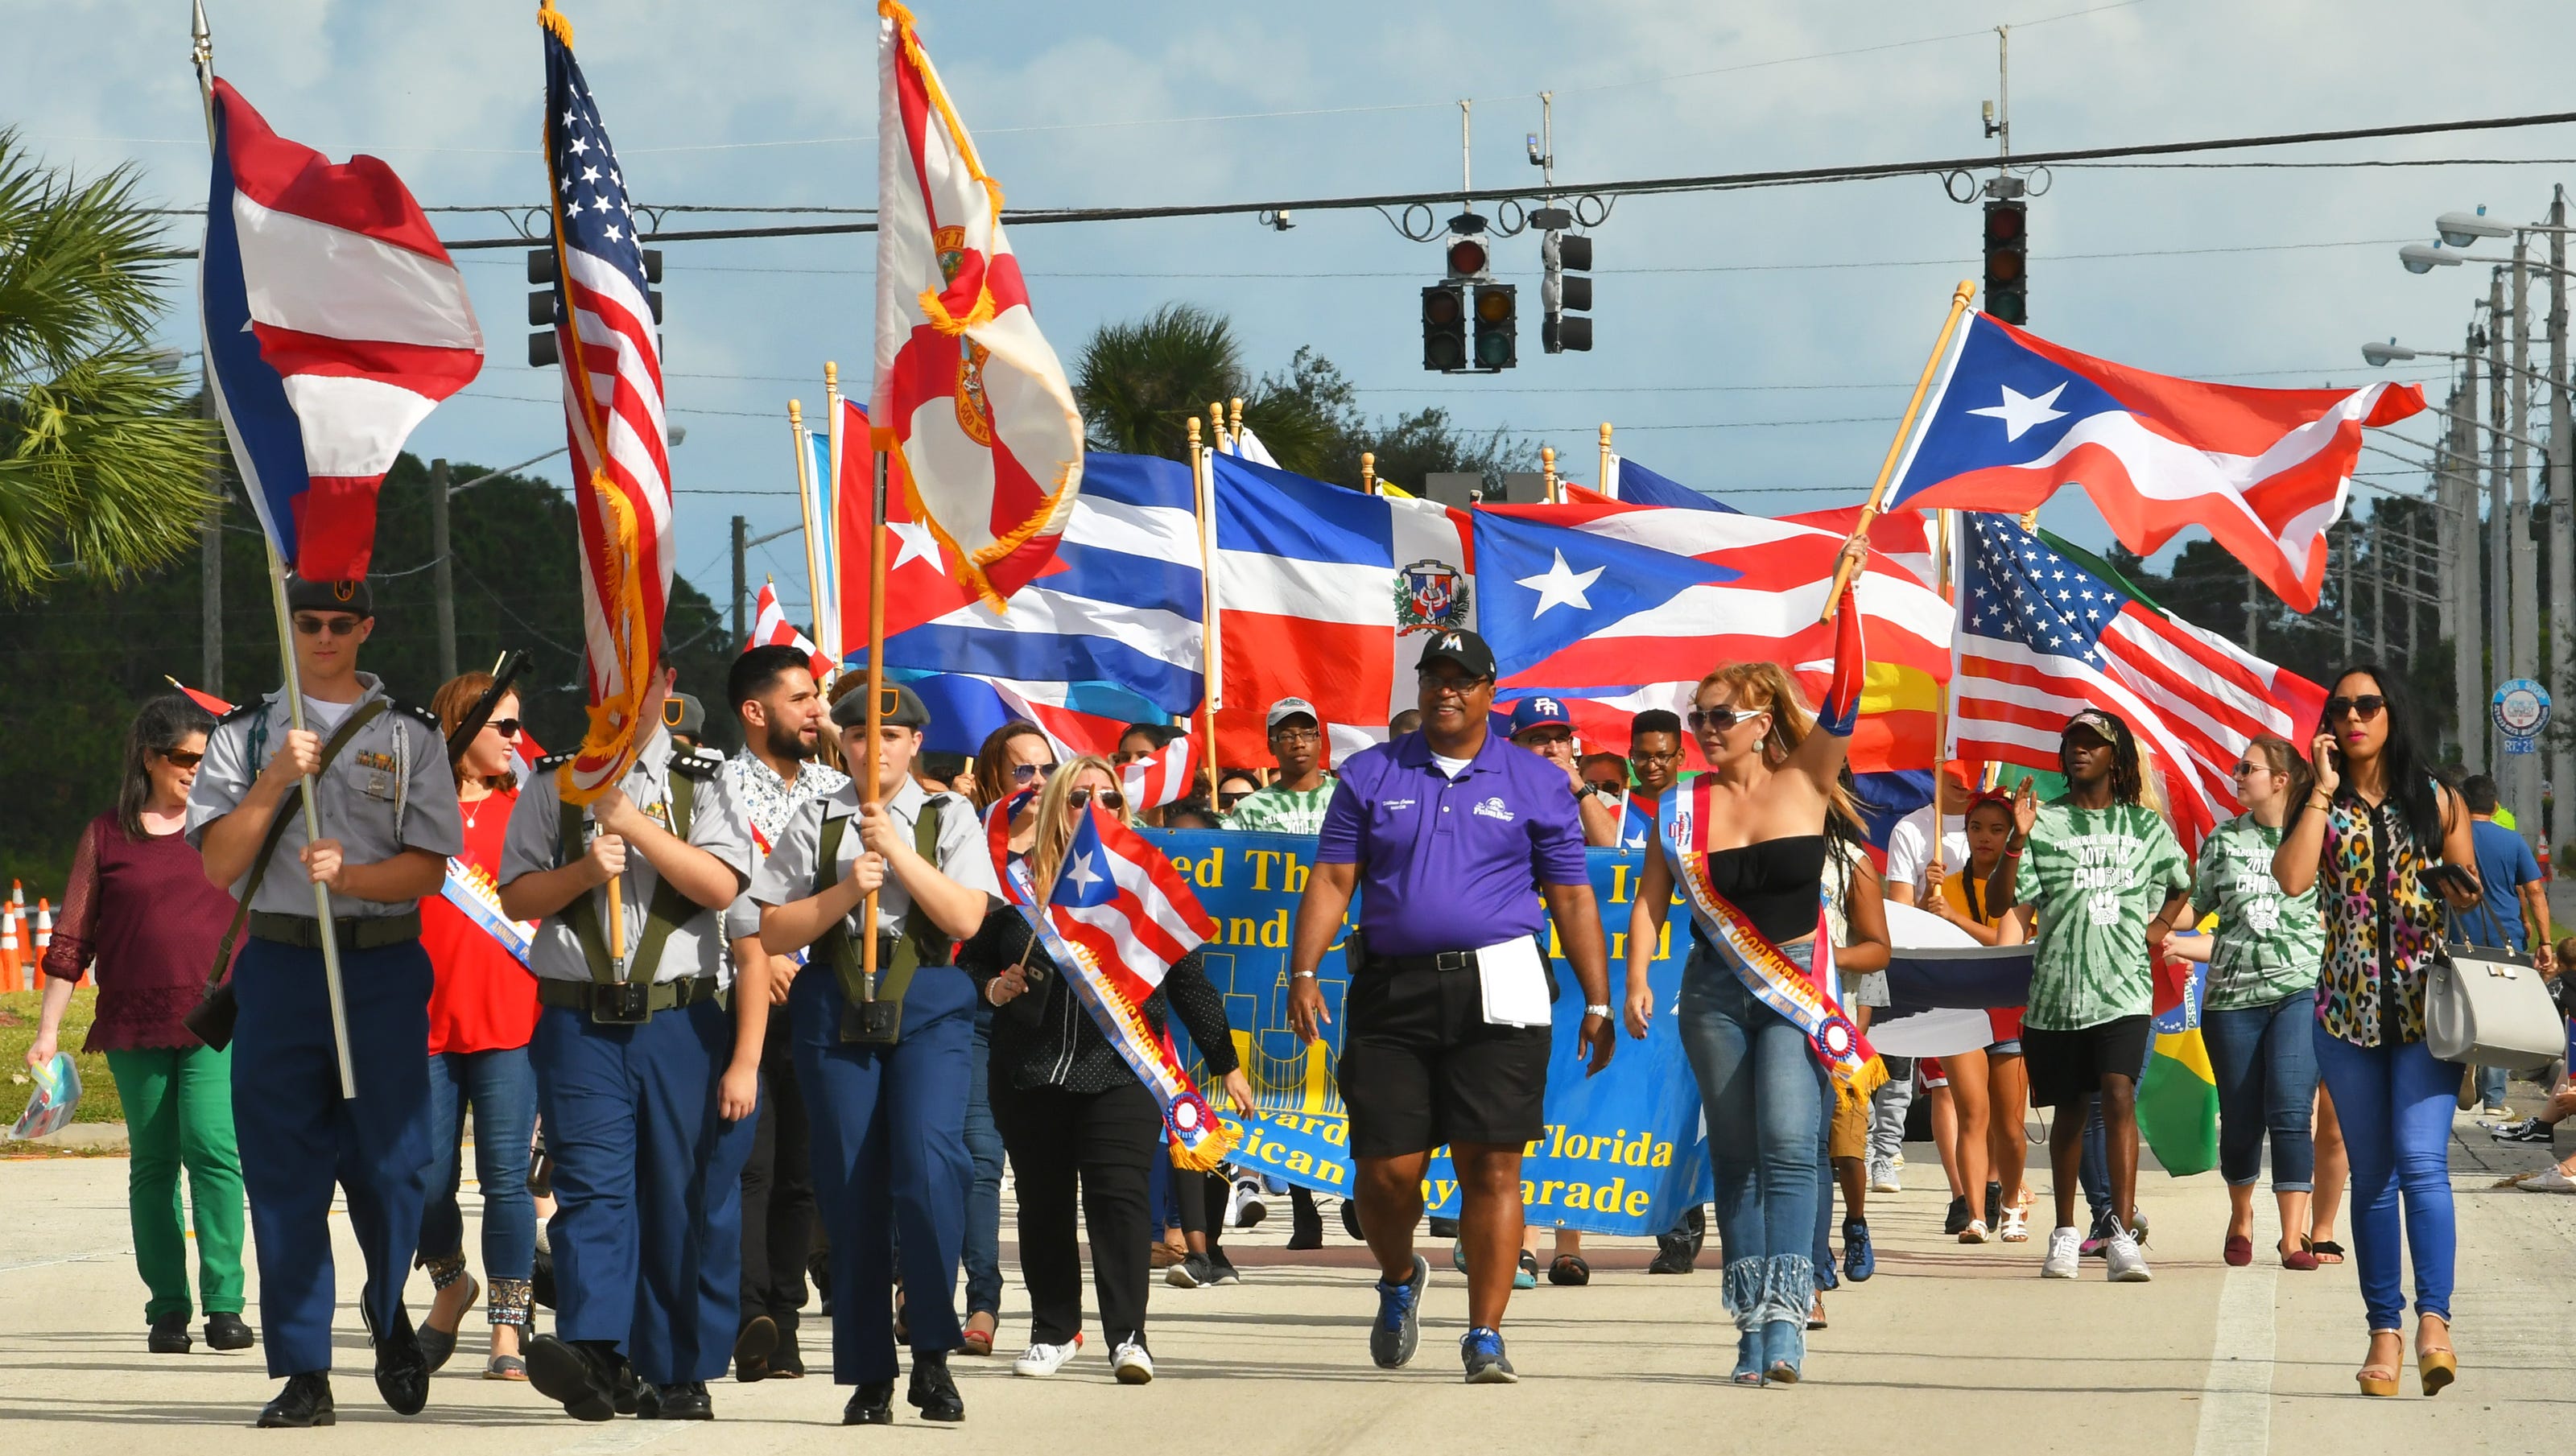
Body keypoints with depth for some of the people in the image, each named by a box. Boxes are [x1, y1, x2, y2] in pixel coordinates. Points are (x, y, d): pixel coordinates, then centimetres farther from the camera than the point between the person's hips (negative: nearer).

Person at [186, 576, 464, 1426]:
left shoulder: (409, 736, 8)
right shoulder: (244, 734, 9)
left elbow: (430, 868, 1)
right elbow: (217, 863, 0)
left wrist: (347, 875, -16)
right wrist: (276, 779, -12)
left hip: (384, 966, 0)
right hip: (277, 964, 0)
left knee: (391, 1162, -2)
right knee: (285, 1171, -2)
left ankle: (387, 1309, 28)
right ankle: (303, 1373, 2)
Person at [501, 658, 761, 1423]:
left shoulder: (702, 783, 9)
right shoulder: (551, 784, 13)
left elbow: (722, 886, -6)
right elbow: (516, 895, 9)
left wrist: (634, 824, -13)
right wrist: (584, 872, -8)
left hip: (682, 1022, 0)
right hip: (580, 1022, 0)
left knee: (686, 1200, 1)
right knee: (591, 1185, -13)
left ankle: (681, 1374, 10)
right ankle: (594, 1354, -24)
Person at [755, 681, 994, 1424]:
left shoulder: (949, 819, 9)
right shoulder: (816, 821, 10)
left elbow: (965, 918, -5)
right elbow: (772, 932, 5)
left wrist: (896, 849, -11)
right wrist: (845, 891, -9)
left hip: (928, 1006, -1)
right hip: (837, 1006, 1)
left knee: (929, 1160, -21)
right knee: (851, 1185, -1)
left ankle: (932, 1352, -12)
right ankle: (868, 1375, 6)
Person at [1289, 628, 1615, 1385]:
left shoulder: (1536, 784, 10)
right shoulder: (1371, 776, 12)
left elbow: (1573, 899, 10)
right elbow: (1331, 880, 8)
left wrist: (1598, 1001, 4)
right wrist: (1304, 972, -5)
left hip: (1498, 989, -1)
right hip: (1391, 991, 1)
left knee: (1491, 1166, -7)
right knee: (1387, 1170, 0)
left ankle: (1485, 1336, -1)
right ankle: (1399, 1280, 30)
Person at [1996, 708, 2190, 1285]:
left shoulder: (2144, 825, 10)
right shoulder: (2046, 821, 5)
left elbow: (2181, 881, 29)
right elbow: (2007, 898, -4)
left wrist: (2160, 926, 14)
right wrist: (2017, 838, -18)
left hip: (2122, 990, -1)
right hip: (2056, 990, 1)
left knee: (2118, 1096, -17)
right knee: (2069, 1109, 10)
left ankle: (2123, 1237, -21)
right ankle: (2065, 1233, 23)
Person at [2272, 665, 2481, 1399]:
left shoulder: (2438, 802, 8)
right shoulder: (2322, 807, 8)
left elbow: (2473, 896, 15)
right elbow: (2291, 878, -11)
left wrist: (2460, 890, -8)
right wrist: (2325, 791, -7)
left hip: (2427, 1007, -2)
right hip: (2349, 1007, 2)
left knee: (2421, 1159, -15)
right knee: (2372, 1174, 4)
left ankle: (2432, 1321, -22)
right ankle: (2384, 1330, 7)